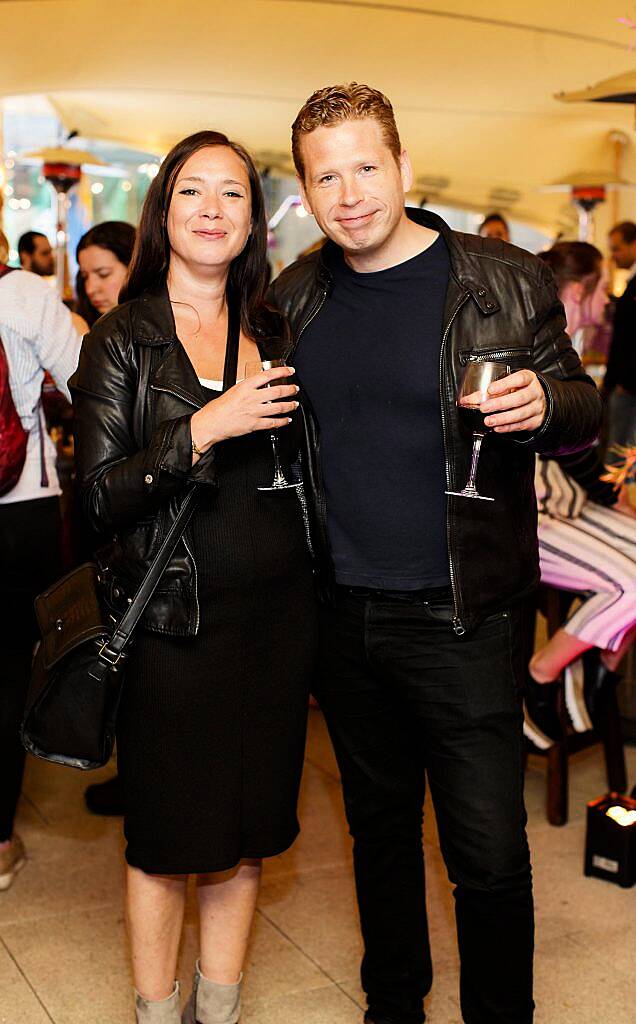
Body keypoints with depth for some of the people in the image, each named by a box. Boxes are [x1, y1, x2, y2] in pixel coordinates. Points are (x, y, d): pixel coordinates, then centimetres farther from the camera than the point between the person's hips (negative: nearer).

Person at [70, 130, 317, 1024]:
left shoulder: (273, 332, 9)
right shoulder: (123, 338, -3)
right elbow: (102, 496, -11)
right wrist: (205, 429, -21)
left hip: (276, 613, 4)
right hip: (174, 619, -4)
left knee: (244, 830, 14)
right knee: (166, 838, 8)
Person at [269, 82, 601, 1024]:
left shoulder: (505, 283, -7)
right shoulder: (294, 299, 4)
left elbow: (584, 410, -2)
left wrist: (545, 403, -24)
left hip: (460, 621, -4)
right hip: (343, 618, 4)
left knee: (488, 851, 2)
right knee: (378, 825, 20)